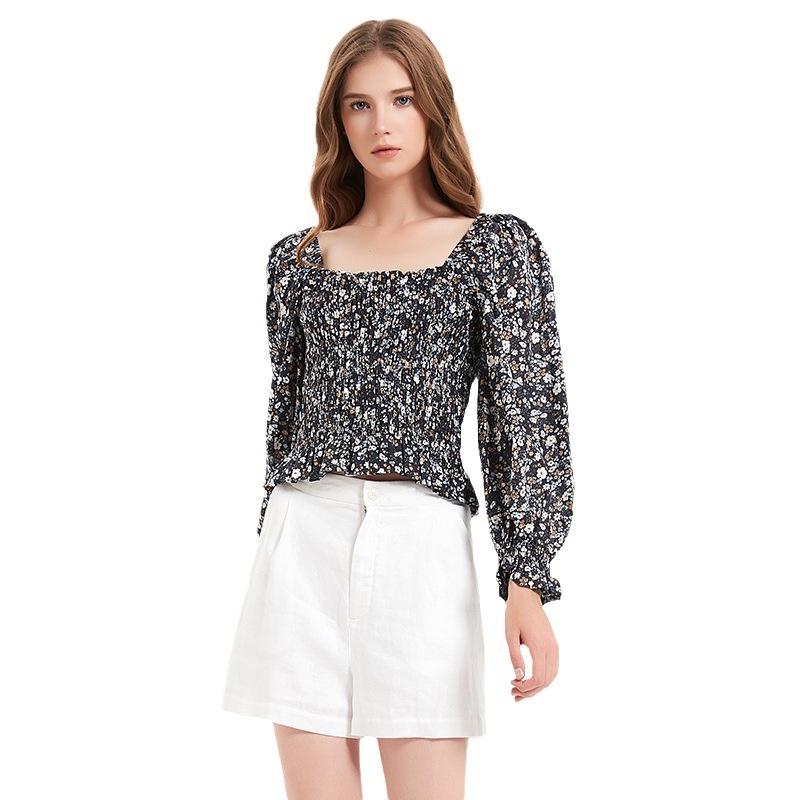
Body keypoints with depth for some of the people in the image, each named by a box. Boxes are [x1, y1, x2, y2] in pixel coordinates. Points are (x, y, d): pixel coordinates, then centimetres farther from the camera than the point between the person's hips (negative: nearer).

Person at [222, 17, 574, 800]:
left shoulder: (497, 248, 4)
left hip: (422, 538, -3)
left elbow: (526, 414, -2)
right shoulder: (299, 259, 13)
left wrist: (527, 581, -9)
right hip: (305, 538, 3)